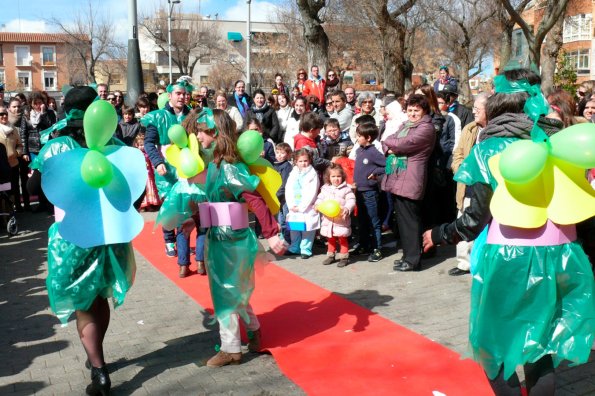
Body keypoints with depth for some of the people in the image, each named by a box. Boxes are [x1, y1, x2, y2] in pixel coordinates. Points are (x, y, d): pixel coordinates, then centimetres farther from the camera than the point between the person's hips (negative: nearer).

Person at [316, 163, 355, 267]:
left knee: (343, 239, 4)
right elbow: (320, 199, 12)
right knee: (330, 239, 16)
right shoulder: (325, 189, 6)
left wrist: (347, 209, -28)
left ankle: (344, 256, 14)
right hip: (328, 220, 4)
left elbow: (351, 201, -11)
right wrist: (317, 204, -8)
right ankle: (331, 255, 29)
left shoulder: (346, 189, -7)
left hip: (341, 220, -4)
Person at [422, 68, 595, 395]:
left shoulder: (489, 149, -2)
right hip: (558, 256, 4)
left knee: (494, 341, 15)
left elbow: (476, 218, -6)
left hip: (508, 258, -4)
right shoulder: (559, 142, 8)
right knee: (541, 344, 19)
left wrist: (438, 234, 9)